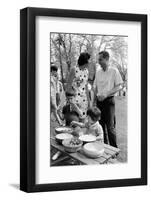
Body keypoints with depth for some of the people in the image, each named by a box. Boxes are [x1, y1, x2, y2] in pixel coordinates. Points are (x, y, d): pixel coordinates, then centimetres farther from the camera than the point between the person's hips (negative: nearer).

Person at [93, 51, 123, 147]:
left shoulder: (114, 71, -5)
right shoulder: (98, 72, 10)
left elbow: (118, 87, -8)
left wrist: (106, 94, -15)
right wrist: (97, 94, -2)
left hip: (109, 100, -5)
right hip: (99, 100, 5)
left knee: (110, 126, -6)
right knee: (101, 125, 9)